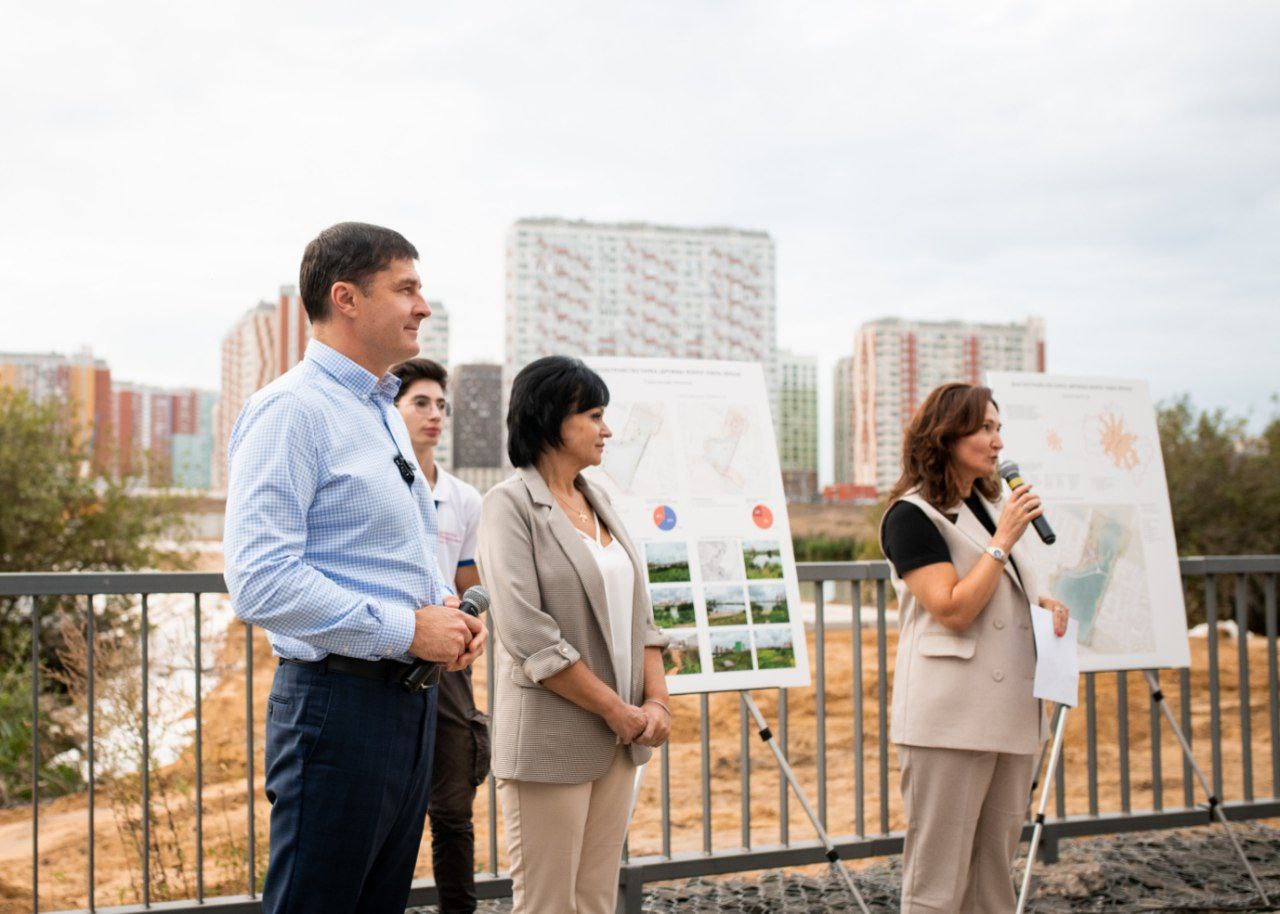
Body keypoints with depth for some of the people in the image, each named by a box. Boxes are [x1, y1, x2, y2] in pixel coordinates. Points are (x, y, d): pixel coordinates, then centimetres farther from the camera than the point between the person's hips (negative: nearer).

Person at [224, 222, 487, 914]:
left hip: (410, 696, 9)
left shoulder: (383, 411, 16)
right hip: (339, 698, -9)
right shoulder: (290, 409, -14)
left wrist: (447, 609, 5)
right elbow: (260, 581, -24)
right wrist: (407, 629, -20)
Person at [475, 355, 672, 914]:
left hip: (618, 741, 7)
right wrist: (616, 710, -14)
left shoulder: (597, 500, 13)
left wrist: (656, 701, 0)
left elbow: (637, 611, 13)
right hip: (551, 740, -7)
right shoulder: (511, 503, -10)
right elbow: (528, 635, -18)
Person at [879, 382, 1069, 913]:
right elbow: (952, 610, -17)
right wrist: (1003, 539, -14)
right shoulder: (911, 515, -8)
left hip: (1010, 714, 8)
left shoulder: (992, 505, 17)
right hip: (949, 719, -8)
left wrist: (1043, 605, 8)